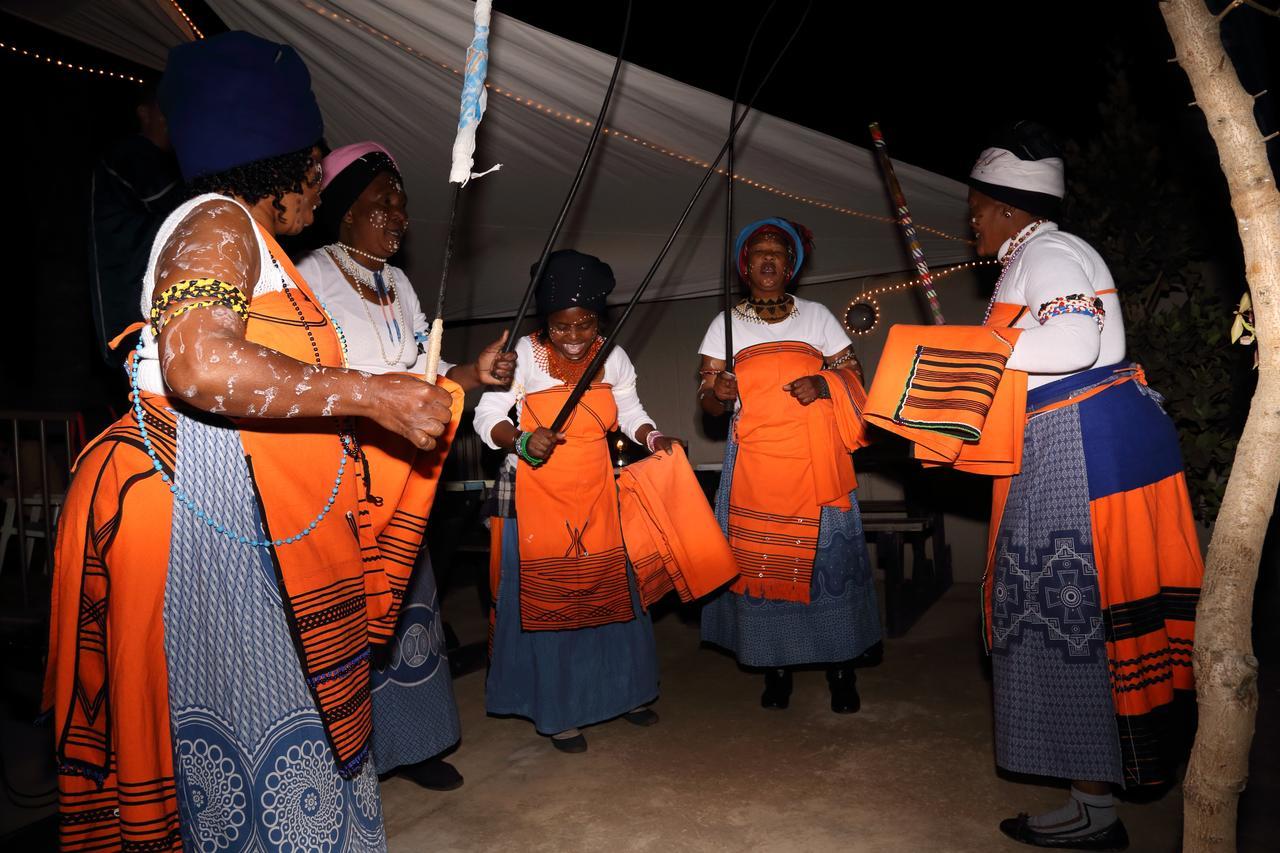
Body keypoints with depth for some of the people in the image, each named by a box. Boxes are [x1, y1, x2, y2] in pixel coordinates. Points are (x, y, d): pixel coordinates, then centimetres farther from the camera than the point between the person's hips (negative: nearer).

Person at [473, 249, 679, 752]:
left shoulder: (613, 358, 3)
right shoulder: (524, 354, -10)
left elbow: (630, 412, 13)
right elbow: (487, 416, -8)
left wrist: (652, 438, -8)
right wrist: (521, 440, -27)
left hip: (597, 496, 4)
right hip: (537, 499, -4)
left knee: (609, 592, 11)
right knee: (544, 598, 2)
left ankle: (620, 691, 30)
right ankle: (555, 711, 17)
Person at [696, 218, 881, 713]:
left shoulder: (817, 317, 10)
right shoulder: (726, 324, 9)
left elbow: (853, 376, 9)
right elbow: (708, 403, 6)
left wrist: (823, 385, -13)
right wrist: (718, 392, -17)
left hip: (816, 463, 0)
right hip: (754, 466, 0)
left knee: (826, 556, -2)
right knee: (760, 561, -1)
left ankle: (841, 670, 9)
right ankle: (775, 667, 13)